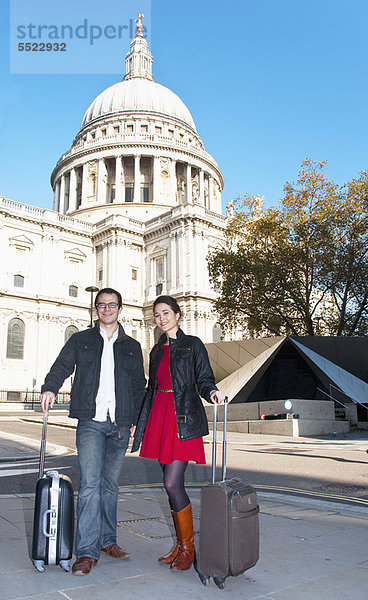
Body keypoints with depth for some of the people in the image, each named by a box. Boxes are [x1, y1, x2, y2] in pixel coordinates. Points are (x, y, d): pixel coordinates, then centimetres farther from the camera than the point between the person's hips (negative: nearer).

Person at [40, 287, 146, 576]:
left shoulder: (132, 346, 14)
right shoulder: (81, 340, 11)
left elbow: (140, 387, 15)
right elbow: (62, 367, 5)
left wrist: (136, 420, 7)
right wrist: (50, 388, -15)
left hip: (120, 424, 2)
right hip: (91, 422, -2)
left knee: (111, 484, 10)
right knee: (90, 483, -10)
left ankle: (107, 539, 25)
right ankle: (87, 552, -4)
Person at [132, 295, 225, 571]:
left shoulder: (192, 344, 0)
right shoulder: (157, 351, 17)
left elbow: (204, 379, -5)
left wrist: (213, 392, -27)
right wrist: (139, 422, 21)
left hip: (184, 421, -6)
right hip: (160, 419, 6)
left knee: (172, 483, -10)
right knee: (172, 484, 10)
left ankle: (188, 546, 8)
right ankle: (181, 545, 23)